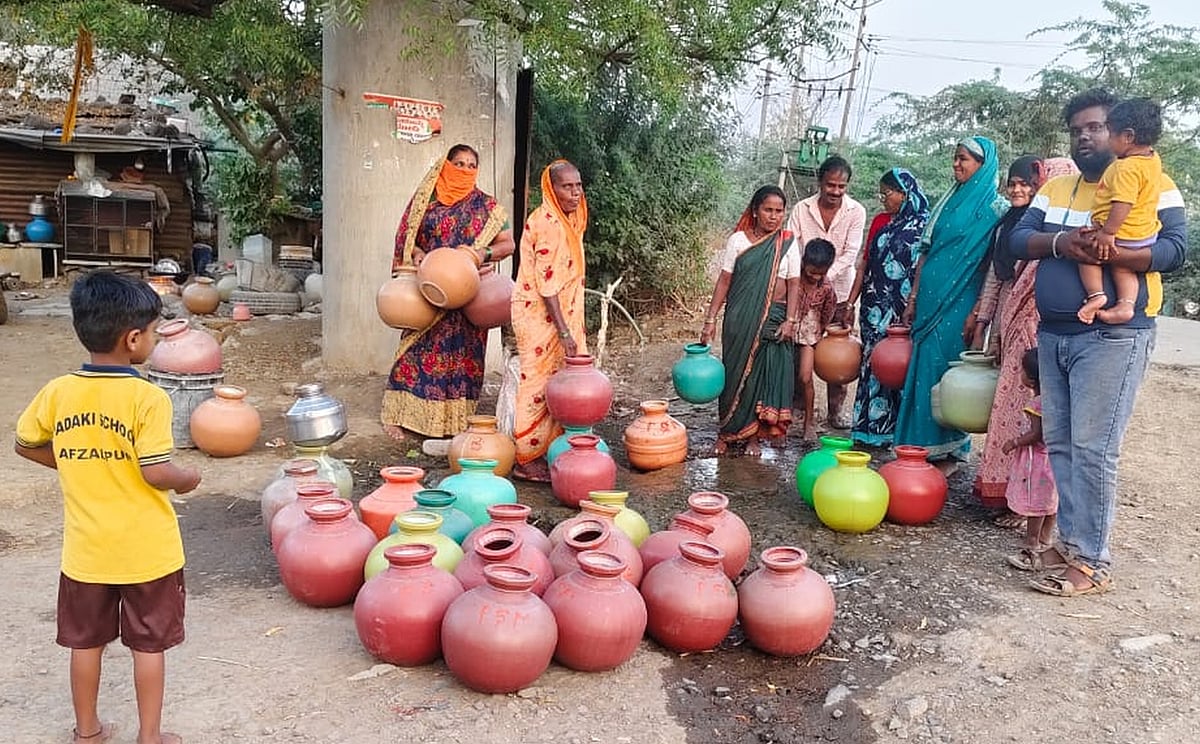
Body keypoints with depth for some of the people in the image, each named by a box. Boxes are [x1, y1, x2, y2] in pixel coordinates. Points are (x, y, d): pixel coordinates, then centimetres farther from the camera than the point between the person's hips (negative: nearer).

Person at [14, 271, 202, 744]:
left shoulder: (58, 392, -5)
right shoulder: (147, 398, -20)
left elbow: (26, 446, 9)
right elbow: (156, 472, -23)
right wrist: (190, 479, -4)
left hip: (86, 549, 4)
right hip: (146, 550, -4)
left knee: (86, 641, 20)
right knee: (148, 645, 11)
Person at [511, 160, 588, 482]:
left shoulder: (567, 221, 11)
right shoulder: (547, 224, -18)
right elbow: (546, 284, -22)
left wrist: (571, 328, 19)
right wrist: (565, 332, -23)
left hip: (560, 315, 9)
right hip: (540, 318, -9)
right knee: (540, 384, -2)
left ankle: (549, 449, 24)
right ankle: (526, 459, 9)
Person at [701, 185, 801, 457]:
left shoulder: (788, 243, 4)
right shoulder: (738, 240, 1)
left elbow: (793, 284, 3)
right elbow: (724, 281, 0)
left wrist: (790, 320, -8)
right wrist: (711, 319, -4)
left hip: (774, 317, 1)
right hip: (741, 317, -1)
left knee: (768, 374, 2)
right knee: (737, 371, 5)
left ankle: (753, 436, 14)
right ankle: (728, 431, 19)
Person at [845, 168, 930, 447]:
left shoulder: (923, 225, -5)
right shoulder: (882, 222, 14)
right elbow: (865, 263, 15)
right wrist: (851, 301, 10)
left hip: (902, 311, -6)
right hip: (874, 308, 6)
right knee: (872, 364, 8)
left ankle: (892, 430, 8)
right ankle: (869, 427, 15)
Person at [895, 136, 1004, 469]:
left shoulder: (993, 207, -5)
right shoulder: (950, 200, 16)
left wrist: (978, 312, -18)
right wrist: (913, 298, 12)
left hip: (959, 301, -7)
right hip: (931, 299, 7)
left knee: (946, 370, -4)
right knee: (923, 366, 8)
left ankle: (948, 452, 7)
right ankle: (922, 444, 19)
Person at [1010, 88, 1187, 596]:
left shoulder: (1152, 186, -1)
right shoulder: (1055, 188, 15)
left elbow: (1175, 248, -12)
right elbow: (1019, 239, 5)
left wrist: (1105, 254, -27)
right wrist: (1059, 243, -16)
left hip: (1112, 338, -6)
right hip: (1052, 335, 6)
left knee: (1092, 450, -8)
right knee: (1059, 444, 9)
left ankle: (1092, 563, 1)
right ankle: (1071, 541, 20)